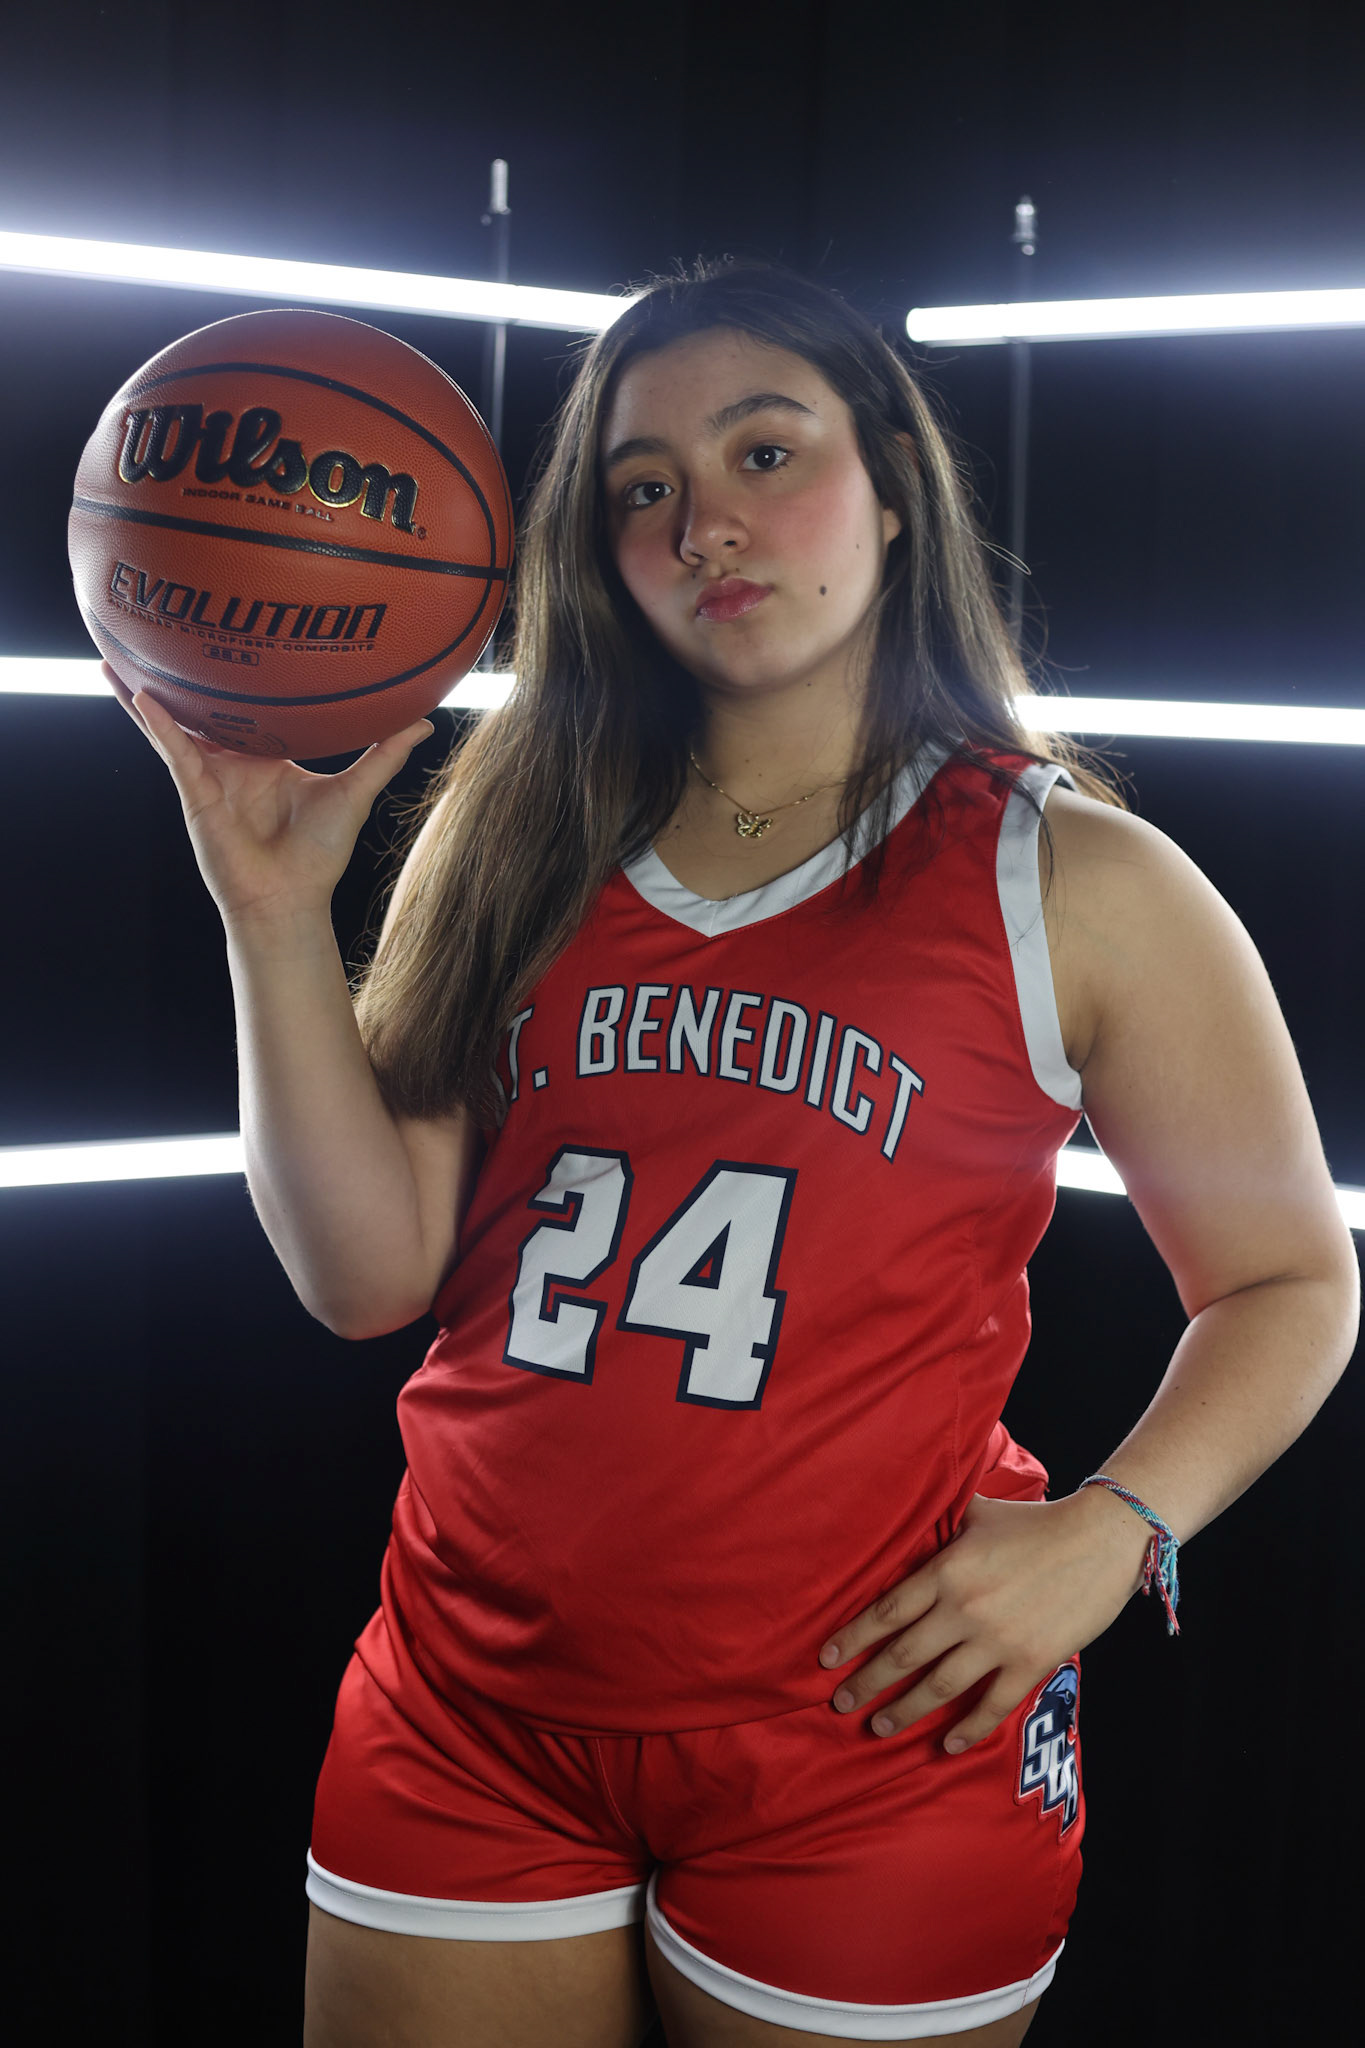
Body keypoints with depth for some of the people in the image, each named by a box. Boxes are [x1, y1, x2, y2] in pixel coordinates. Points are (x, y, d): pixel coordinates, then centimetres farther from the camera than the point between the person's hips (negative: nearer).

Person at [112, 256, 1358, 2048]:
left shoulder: (1073, 884, -4)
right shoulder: (513, 839, 4)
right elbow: (371, 1273, -2)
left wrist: (1109, 1533, -12)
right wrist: (278, 913, -11)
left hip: (870, 1740, -2)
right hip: (473, 1702, 3)